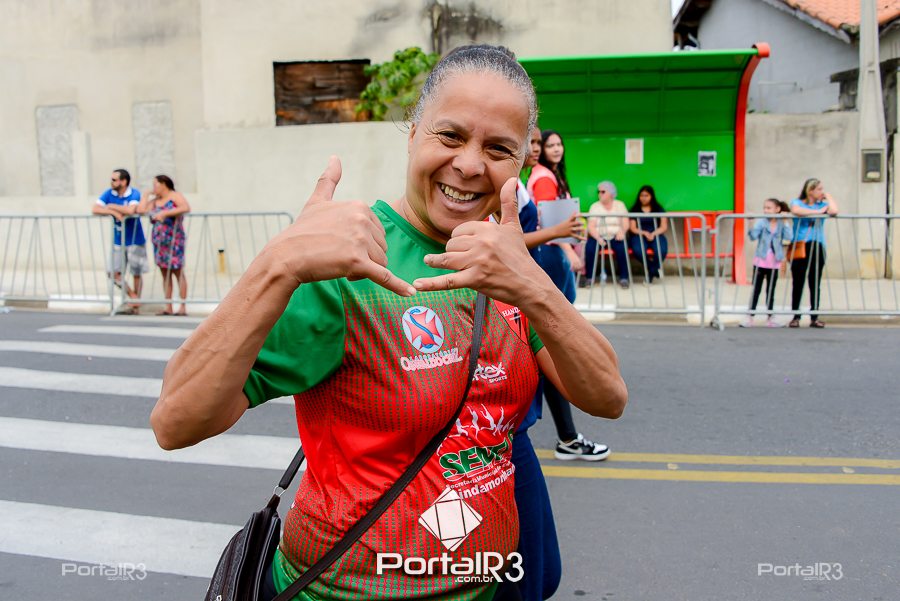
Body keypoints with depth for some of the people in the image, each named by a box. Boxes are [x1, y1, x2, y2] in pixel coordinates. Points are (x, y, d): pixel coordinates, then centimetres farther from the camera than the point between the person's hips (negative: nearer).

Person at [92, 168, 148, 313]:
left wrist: (111, 206, -17)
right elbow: (95, 209, -8)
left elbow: (130, 210, -31)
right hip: (118, 242, 4)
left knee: (136, 274, 6)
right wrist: (114, 212, -21)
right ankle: (134, 298, 11)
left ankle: (135, 304, 20)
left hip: (135, 241, -4)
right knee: (114, 273, -2)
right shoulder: (109, 194, -1)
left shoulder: (134, 193, -14)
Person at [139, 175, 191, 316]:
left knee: (178, 272, -4)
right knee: (165, 274, 7)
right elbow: (141, 210, 4)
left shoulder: (175, 196, -1)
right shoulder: (155, 201, 16)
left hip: (174, 240, -6)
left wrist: (165, 213, -22)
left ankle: (183, 307, -3)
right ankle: (168, 307, 10)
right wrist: (146, 195, 14)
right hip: (158, 241, 6)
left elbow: (186, 208, -19)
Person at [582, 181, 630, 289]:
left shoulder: (620, 205, 11)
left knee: (622, 248, -32)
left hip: (615, 236, 0)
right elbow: (591, 226, -4)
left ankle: (624, 278, -20)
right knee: (590, 248, -31)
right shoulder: (595, 206, 8)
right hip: (598, 236, 0)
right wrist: (598, 238, -22)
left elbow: (625, 223, 1)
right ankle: (589, 277, -19)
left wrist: (622, 231, -23)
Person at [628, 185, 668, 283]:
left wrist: (653, 234, -13)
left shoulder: (659, 209, 13)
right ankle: (655, 269, -10)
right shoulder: (634, 210, 11)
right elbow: (633, 228, 5)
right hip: (640, 235, 0)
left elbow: (664, 227, 6)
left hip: (656, 235, 1)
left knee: (661, 251, -35)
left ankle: (651, 271, -7)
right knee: (638, 251, -37)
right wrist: (645, 233, -14)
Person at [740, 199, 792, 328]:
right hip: (760, 261, -2)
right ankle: (750, 318, 3)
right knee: (756, 290, 0)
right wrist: (753, 224, -27)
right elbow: (753, 236, -16)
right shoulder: (761, 222, -4)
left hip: (774, 263, 2)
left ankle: (770, 318, 16)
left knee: (771, 291, 9)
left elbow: (788, 237, -12)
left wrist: (786, 222, -14)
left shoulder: (782, 224, 2)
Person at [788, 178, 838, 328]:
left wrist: (828, 196, 5)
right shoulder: (797, 202, 6)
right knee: (797, 283, -1)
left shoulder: (822, 204, 13)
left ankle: (814, 317, 9)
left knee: (815, 284, 4)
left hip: (817, 247, 3)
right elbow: (796, 211, -20)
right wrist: (818, 212, -11)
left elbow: (834, 211, -10)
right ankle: (795, 317, 5)